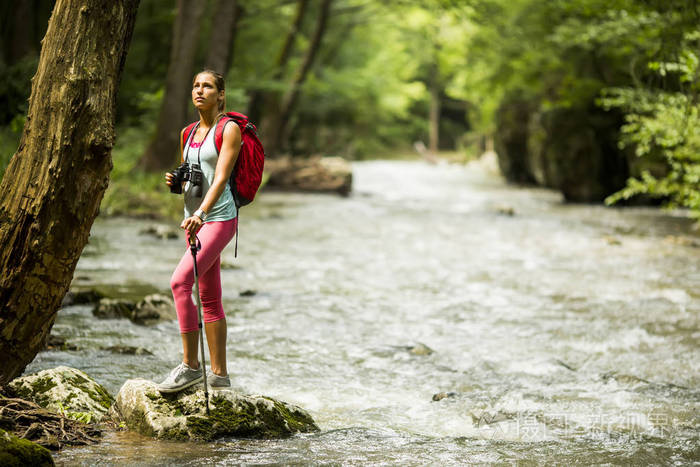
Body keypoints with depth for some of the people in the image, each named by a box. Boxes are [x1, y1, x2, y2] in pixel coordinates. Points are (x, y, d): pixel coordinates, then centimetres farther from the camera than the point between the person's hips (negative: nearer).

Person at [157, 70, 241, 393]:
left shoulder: (229, 130, -7)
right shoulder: (188, 133, 15)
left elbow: (220, 178, -18)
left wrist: (201, 213, -31)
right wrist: (175, 181, 2)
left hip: (219, 217, -8)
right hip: (194, 220, 8)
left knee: (180, 281, -21)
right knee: (210, 299, 8)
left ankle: (190, 365, -17)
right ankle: (219, 374, 12)